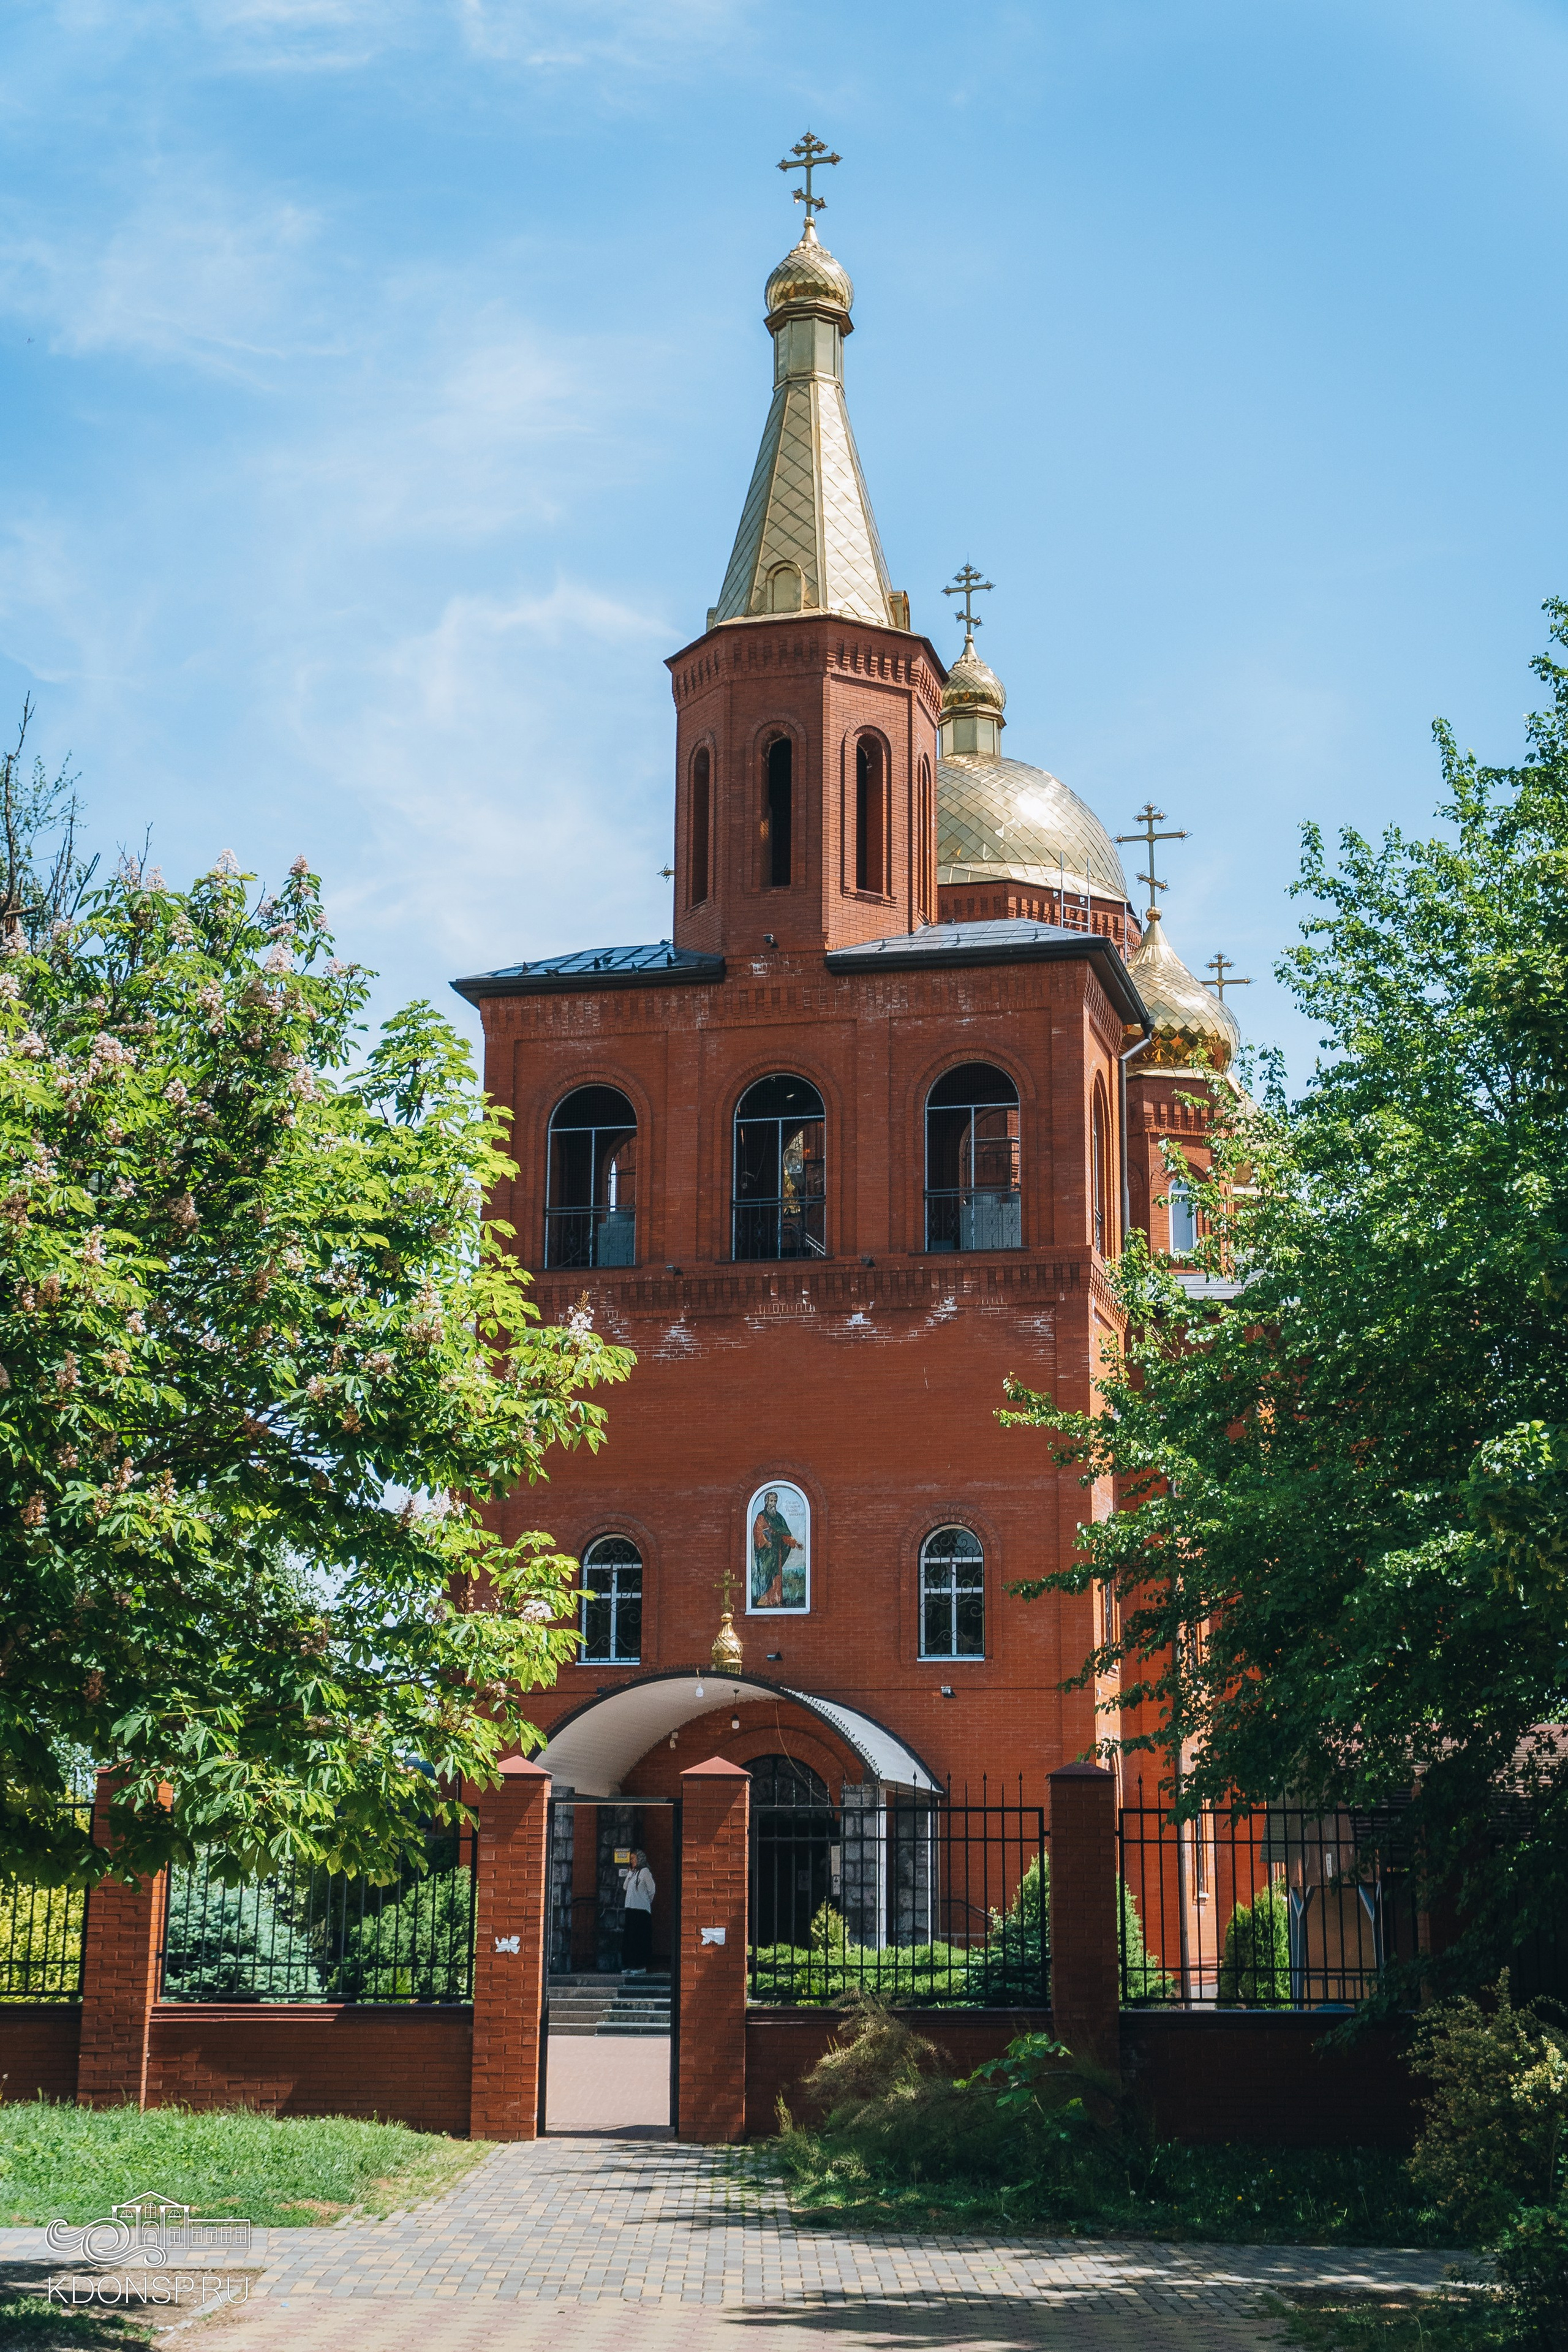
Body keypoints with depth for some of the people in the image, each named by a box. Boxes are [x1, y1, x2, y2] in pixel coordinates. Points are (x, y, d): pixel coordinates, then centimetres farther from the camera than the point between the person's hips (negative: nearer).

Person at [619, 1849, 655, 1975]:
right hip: (630, 1909, 8)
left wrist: (646, 1903, 7)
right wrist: (629, 1874, 5)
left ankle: (640, 1966, -3)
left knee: (639, 1938, -6)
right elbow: (625, 1887, 11)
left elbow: (651, 1891, -4)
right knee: (628, 1938, 8)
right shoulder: (633, 1872, 17)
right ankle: (630, 1966, 13)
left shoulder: (645, 1872, -7)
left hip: (641, 1910, -8)